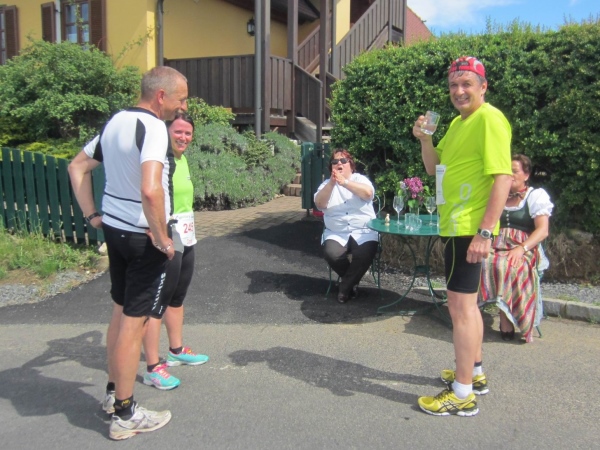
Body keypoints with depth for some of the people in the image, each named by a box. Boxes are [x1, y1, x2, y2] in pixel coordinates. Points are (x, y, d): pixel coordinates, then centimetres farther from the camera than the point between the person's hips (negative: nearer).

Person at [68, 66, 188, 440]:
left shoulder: (116, 122, 9)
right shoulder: (153, 128, -20)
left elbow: (77, 167, 17)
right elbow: (150, 190, -34)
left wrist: (92, 215, 15)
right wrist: (162, 237, -22)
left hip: (113, 228, 9)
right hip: (144, 238, -9)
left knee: (121, 313, 21)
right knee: (135, 322, 2)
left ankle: (113, 393, 36)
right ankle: (125, 415, 17)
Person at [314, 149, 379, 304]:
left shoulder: (360, 179, 7)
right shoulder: (326, 184, 11)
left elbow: (368, 193, -16)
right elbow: (319, 204, -8)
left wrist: (344, 182, -27)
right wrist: (332, 183, -21)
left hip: (363, 231, -1)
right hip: (336, 233, 1)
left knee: (364, 255, -30)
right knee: (332, 254, -29)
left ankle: (345, 286, -3)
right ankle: (352, 282, 3)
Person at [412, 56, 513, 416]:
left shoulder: (489, 119, -13)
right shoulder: (459, 122, 16)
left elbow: (503, 177, -21)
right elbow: (434, 167, 21)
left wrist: (485, 232, -26)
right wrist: (425, 139, 2)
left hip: (469, 228, -10)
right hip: (455, 225, 10)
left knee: (461, 305, -6)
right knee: (466, 302, 18)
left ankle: (463, 395, 4)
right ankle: (475, 374, 33)